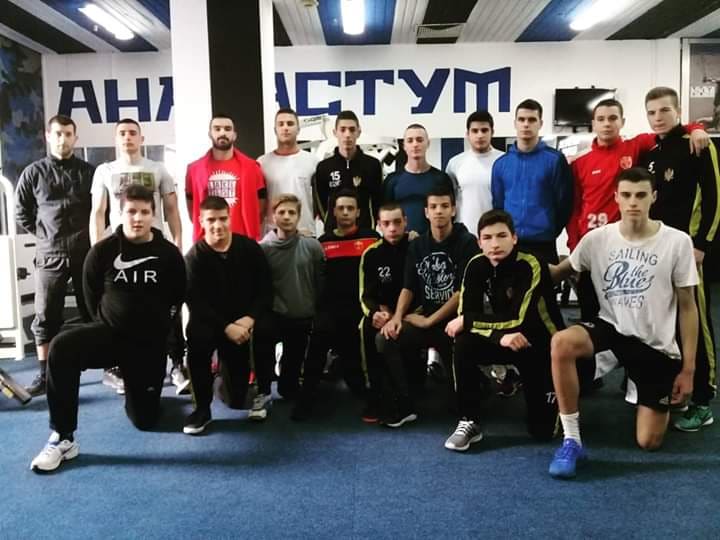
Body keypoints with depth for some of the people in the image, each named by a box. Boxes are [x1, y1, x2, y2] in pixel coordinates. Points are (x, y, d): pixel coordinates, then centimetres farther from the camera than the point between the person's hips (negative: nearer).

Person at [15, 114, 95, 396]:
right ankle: (44, 374, 12)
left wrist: (92, 235, 1)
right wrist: (43, 234, 5)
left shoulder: (89, 171, 4)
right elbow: (21, 211, 12)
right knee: (45, 317, 3)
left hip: (86, 253, 0)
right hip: (49, 255, 0)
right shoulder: (33, 172, 4)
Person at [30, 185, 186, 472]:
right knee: (61, 347, -33)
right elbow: (92, 296, 7)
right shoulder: (103, 251, -5)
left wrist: (157, 326, 6)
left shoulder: (169, 254, -5)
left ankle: (131, 384, 41)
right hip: (109, 332, 0)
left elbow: (177, 299, 6)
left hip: (150, 343, 0)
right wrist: (110, 320, 7)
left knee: (145, 419, 4)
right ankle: (63, 438, -23)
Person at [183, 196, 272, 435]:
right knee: (197, 338, -36)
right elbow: (196, 303, -13)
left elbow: (265, 290, -1)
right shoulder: (194, 257, -5)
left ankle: (229, 364, 26)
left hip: (244, 321, 1)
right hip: (210, 320, -1)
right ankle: (202, 407, -17)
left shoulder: (250, 248, 0)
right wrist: (226, 327, -25)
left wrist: (250, 318, -18)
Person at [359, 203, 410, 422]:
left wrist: (398, 316, -21)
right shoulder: (371, 253, 2)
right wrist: (375, 313, -23)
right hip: (382, 312, 3)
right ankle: (376, 395, -18)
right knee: (368, 328, -28)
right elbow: (366, 295, 1)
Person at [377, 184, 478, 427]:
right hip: (425, 318, 4)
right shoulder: (417, 245, 8)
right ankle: (404, 406, -11)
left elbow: (464, 291, -12)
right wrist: (397, 316, -12)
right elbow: (408, 287, 7)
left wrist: (429, 320, -12)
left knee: (460, 378, -9)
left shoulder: (466, 242, -7)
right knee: (386, 339, -22)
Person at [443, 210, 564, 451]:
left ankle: (554, 393, 28)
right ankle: (469, 422, -13)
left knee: (543, 431, -5)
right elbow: (466, 314, -17)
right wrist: (501, 336, -34)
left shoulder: (531, 266, -25)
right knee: (464, 345, -28)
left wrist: (466, 321, -25)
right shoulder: (476, 265, -10)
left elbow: (519, 321, -31)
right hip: (504, 340, 4)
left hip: (541, 344, -3)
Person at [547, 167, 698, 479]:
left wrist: (688, 369, -4)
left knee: (649, 442, -1)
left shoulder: (677, 242, -11)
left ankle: (660, 401, 37)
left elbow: (687, 307, -4)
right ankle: (572, 441, -21)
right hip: (611, 329, 1)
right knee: (561, 343, -35)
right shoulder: (597, 238, -7)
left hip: (656, 345, -1)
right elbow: (559, 273, 8)